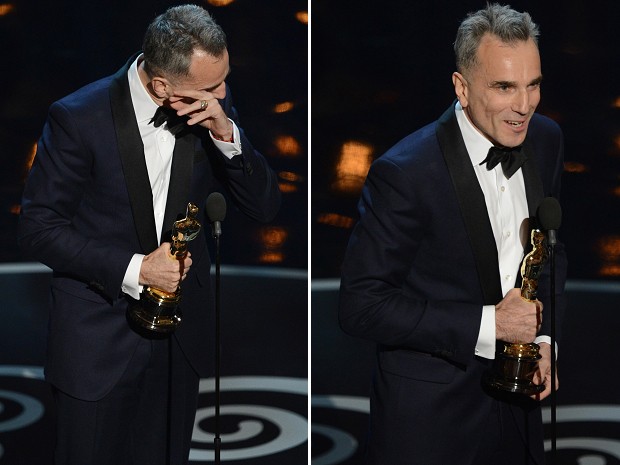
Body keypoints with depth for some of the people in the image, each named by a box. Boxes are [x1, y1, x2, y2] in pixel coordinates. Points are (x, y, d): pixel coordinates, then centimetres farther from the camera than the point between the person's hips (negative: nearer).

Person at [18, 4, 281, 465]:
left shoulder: (213, 108, -7)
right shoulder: (78, 117, -19)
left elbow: (265, 205, -7)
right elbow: (39, 228, -13)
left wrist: (226, 133, -23)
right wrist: (133, 269, -21)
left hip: (181, 340, 4)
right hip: (99, 341, -4)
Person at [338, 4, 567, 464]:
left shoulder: (546, 139, -3)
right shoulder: (403, 172, -23)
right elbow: (360, 305, -21)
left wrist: (544, 336, -1)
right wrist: (486, 325, -24)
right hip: (429, 407, -6)